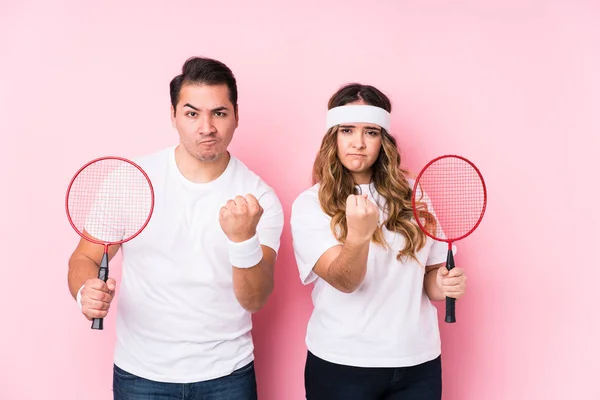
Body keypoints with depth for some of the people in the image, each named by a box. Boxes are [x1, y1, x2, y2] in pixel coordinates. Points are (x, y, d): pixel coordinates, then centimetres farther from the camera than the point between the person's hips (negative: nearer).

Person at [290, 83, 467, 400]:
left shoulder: (413, 195, 1)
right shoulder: (309, 205, -8)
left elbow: (429, 270, 12)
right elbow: (344, 282, -20)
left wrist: (442, 284, -10)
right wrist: (358, 235, -38)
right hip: (341, 365, -2)